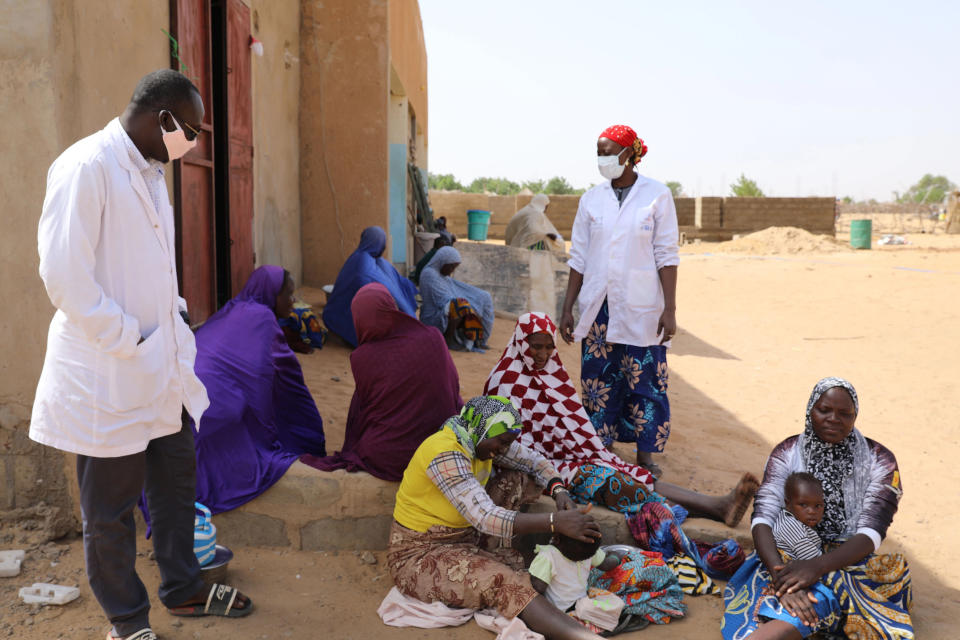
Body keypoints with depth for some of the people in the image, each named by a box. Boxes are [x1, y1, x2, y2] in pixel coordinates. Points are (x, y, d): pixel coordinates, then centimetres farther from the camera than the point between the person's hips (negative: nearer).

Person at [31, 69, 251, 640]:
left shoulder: (150, 171, 12)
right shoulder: (86, 166, -17)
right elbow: (64, 275, -22)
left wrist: (174, 313, 11)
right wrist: (127, 340, -17)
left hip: (164, 367, 9)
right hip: (108, 376, -9)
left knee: (176, 482, 20)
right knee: (111, 506, 9)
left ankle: (183, 587, 39)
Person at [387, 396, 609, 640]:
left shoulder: (481, 439, 1)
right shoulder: (446, 454, -26)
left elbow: (533, 460, 11)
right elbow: (486, 518, -33)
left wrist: (559, 491, -10)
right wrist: (555, 522, -36)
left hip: (464, 545, 10)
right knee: (504, 582, -33)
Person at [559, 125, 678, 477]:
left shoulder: (657, 195, -1)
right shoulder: (591, 199, 7)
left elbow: (666, 256, -3)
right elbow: (579, 258, 8)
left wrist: (670, 309, -9)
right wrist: (567, 309, 5)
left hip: (641, 309, -3)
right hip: (598, 307, 3)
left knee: (645, 381, 2)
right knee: (599, 381, 6)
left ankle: (645, 454, 16)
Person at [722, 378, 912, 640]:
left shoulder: (879, 460, -2)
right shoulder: (787, 453, 0)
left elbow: (871, 533, -12)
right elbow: (763, 517, -10)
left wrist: (817, 566, -31)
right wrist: (780, 575, -31)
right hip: (788, 557, 2)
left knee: (818, 596, -38)